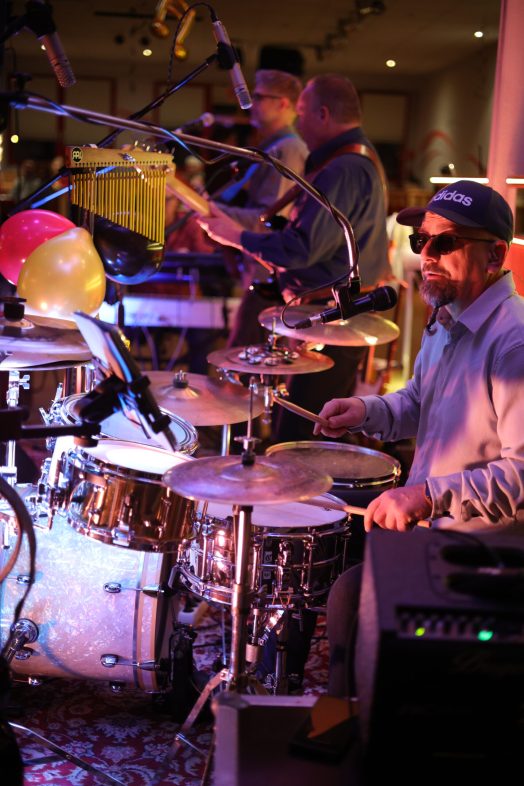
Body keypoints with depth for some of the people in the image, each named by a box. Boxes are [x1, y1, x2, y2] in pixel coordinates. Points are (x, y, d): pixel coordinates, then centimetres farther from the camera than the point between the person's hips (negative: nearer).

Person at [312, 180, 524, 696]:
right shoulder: (445, 320, 7)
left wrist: (431, 495, -35)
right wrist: (368, 412, 1)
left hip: (480, 545, -9)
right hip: (433, 526, 10)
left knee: (353, 592, -17)